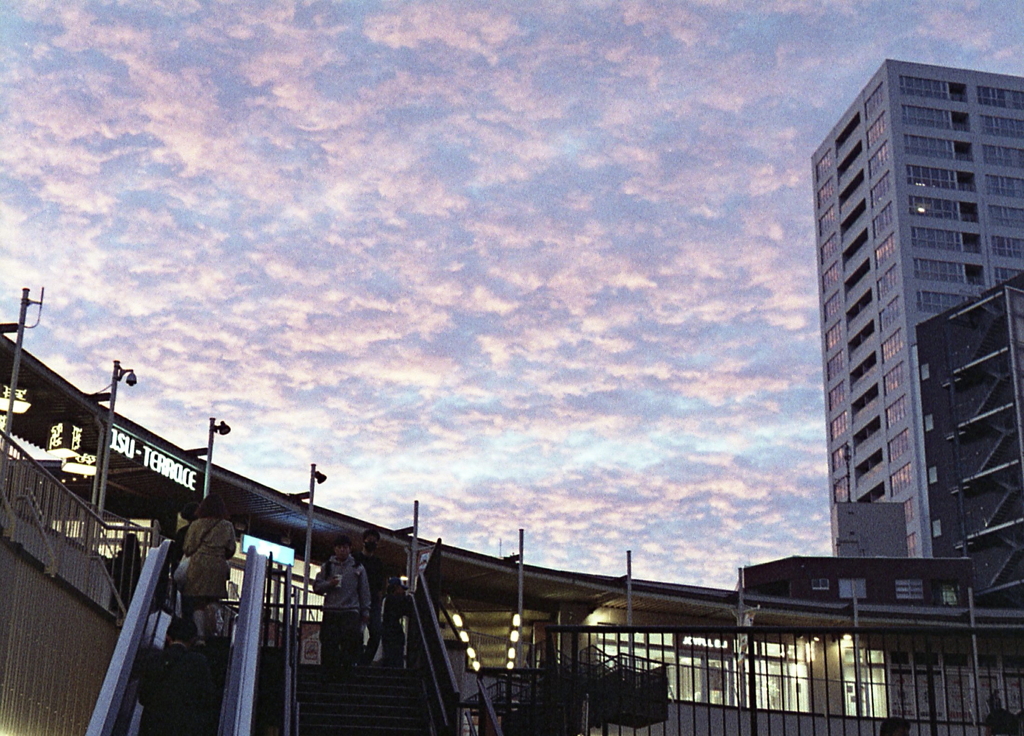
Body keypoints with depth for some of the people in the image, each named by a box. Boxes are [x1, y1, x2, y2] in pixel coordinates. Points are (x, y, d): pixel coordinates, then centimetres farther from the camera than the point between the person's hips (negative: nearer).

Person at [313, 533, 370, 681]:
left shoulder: (358, 568, 12)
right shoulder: (327, 567, 14)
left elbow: (364, 591, 12)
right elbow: (316, 586, 12)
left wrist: (365, 611, 7)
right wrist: (329, 584, -8)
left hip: (351, 611, -1)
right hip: (331, 611, 1)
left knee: (350, 643, -9)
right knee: (329, 643, -3)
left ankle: (345, 672, -6)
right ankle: (329, 673, 2)